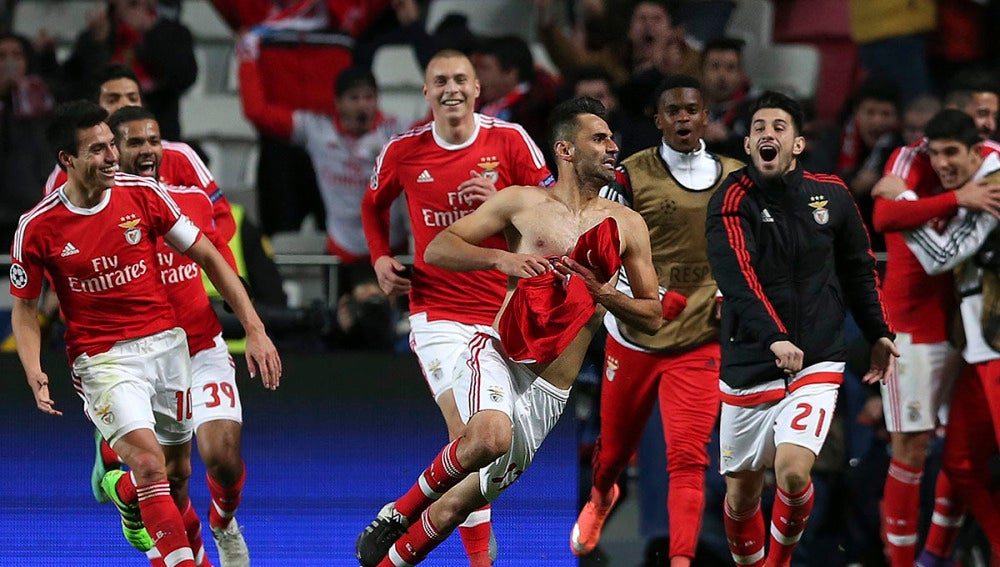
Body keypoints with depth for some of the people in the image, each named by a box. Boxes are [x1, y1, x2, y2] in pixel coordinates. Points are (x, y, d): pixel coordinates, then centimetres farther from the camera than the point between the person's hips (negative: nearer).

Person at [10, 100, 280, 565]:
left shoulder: (143, 195, -6)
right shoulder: (38, 228, -10)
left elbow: (208, 257, 3)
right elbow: (24, 307, 3)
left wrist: (254, 329, -3)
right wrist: (34, 374, -14)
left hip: (167, 343, 4)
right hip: (103, 360, -4)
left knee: (178, 468, 14)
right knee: (150, 463, -23)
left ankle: (122, 491, 48)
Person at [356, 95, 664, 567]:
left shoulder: (627, 226, 9)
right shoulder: (522, 202, 3)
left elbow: (653, 317, 12)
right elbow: (435, 250, 2)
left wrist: (602, 293, -7)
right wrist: (501, 258, -14)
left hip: (547, 393, 3)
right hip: (498, 356, -3)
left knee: (455, 507, 4)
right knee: (489, 436, -36)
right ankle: (399, 511, -12)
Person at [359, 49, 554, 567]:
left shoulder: (508, 140, -2)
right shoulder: (404, 150, 0)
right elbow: (374, 205, 20)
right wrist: (381, 258, 5)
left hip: (504, 306, 2)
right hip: (438, 310, -2)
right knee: (468, 433, -15)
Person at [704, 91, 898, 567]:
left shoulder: (831, 196, 2)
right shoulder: (732, 201, -9)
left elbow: (858, 268, 19)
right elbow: (737, 277, -24)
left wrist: (878, 333, 18)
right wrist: (775, 338, -37)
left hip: (817, 364, 0)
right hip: (749, 365, 0)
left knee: (792, 471, -20)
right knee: (742, 495, 8)